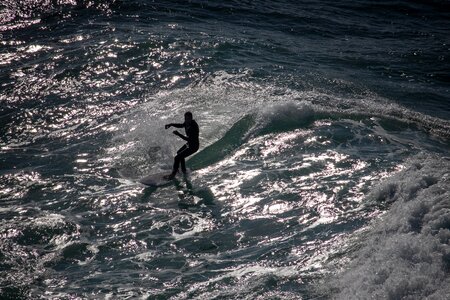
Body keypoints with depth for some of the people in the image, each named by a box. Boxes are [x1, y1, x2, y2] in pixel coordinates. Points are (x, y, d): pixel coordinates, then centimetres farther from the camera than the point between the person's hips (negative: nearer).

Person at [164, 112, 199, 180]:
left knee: (177, 157, -11)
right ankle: (184, 171, 46)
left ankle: (172, 175, 1)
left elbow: (189, 139, -34)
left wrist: (179, 134, -37)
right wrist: (171, 124, 3)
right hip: (189, 144, 10)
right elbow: (181, 125, 15)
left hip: (193, 146, -10)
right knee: (179, 152, 32)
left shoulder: (193, 127, -32)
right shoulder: (187, 122, -6)